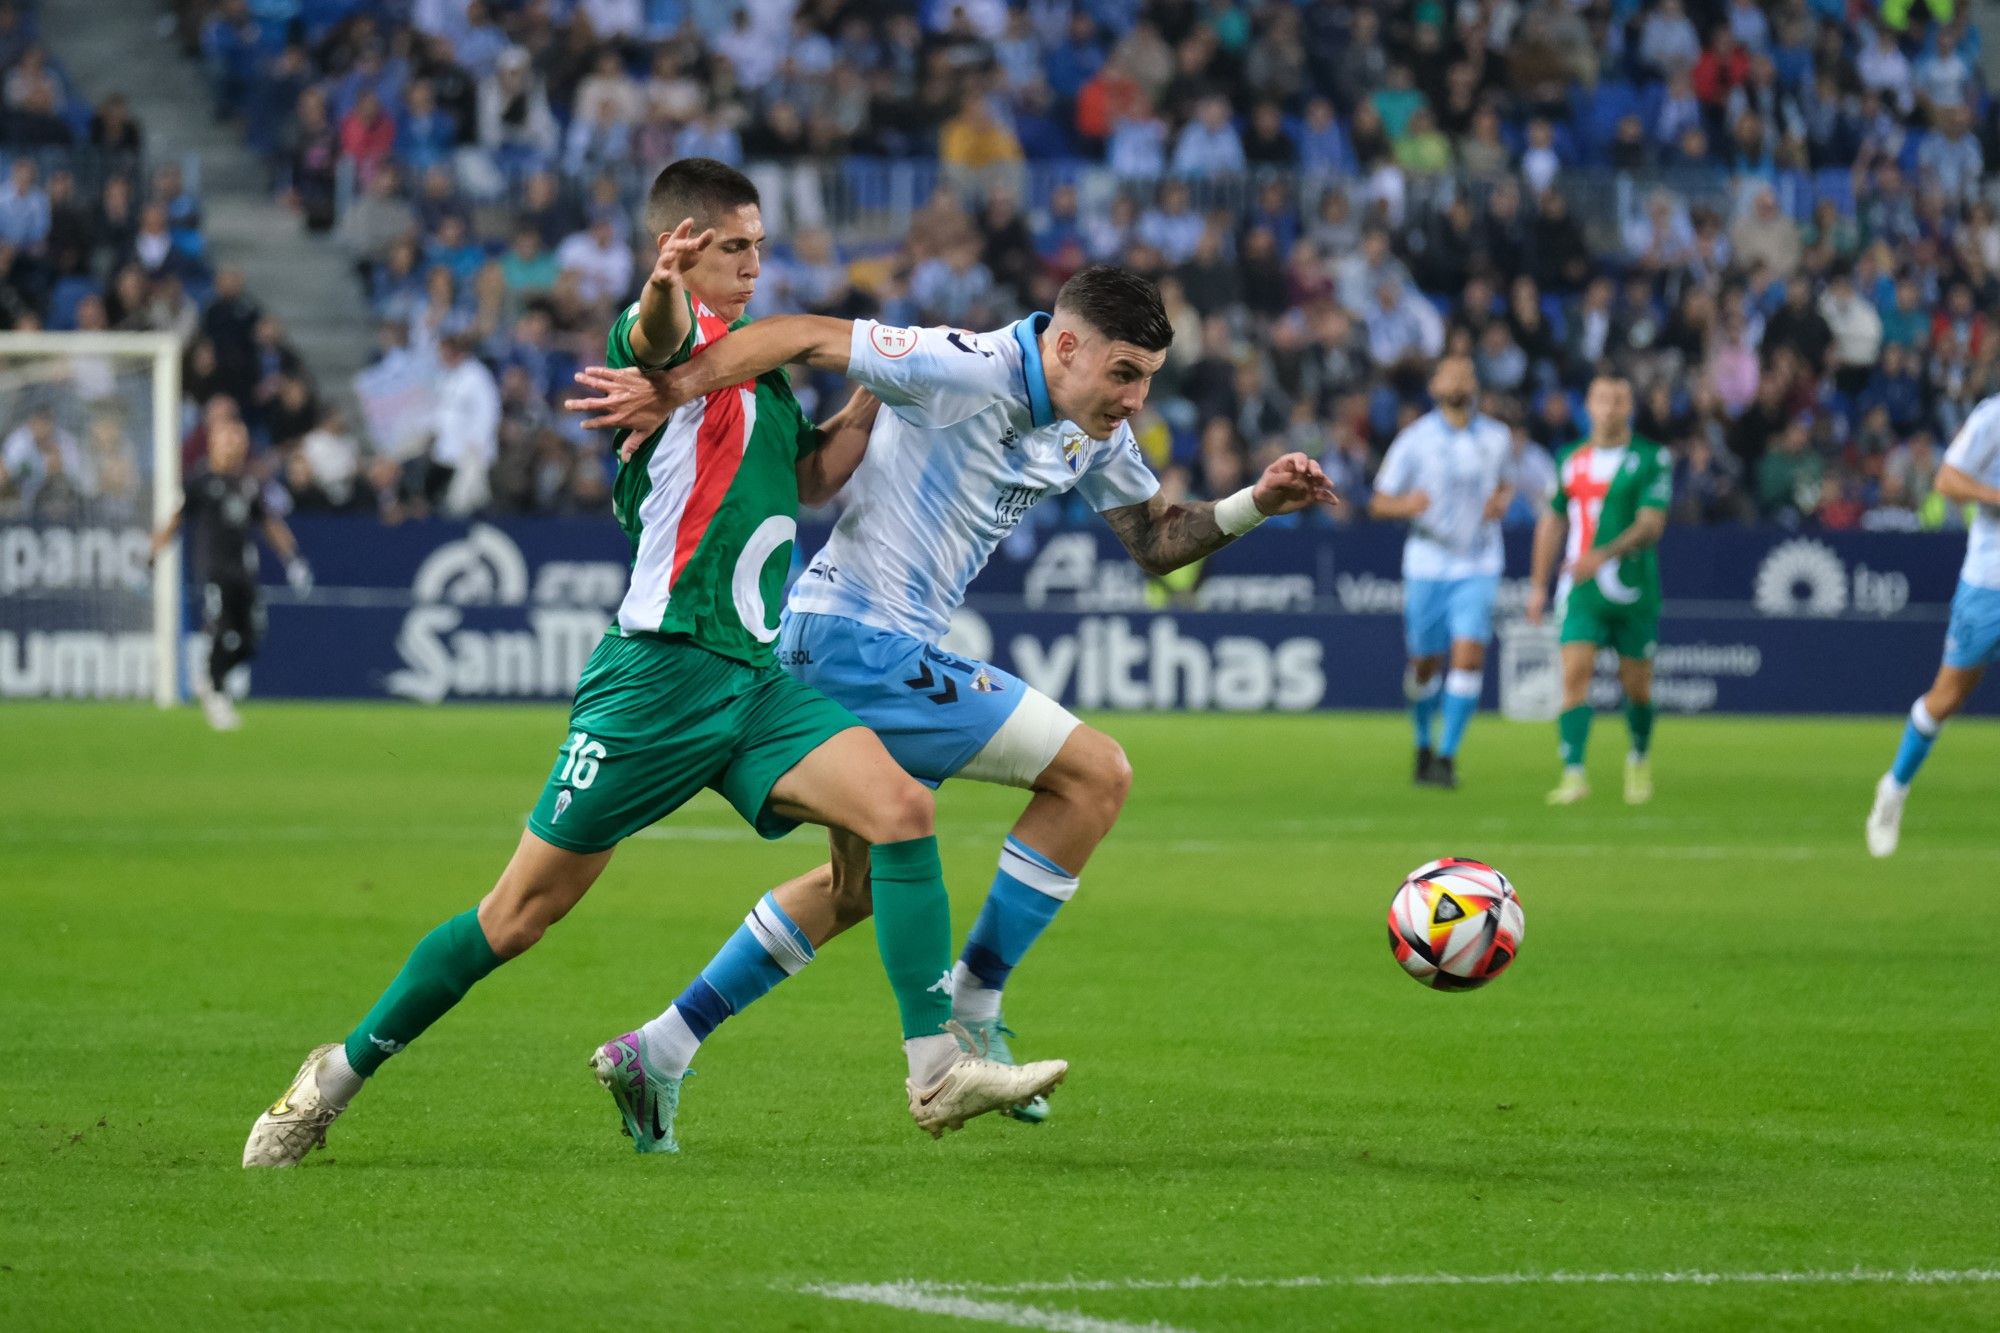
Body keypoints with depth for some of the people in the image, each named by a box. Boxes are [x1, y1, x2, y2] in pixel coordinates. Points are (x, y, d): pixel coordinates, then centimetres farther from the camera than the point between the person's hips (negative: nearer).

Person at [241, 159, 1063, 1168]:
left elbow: (805, 477, 34)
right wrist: (661, 291, -57)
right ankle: (341, 1072, 13)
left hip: (756, 680, 7)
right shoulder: (682, 334, -7)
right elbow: (657, 340, -34)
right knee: (525, 910, -2)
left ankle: (936, 1068, -15)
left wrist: (870, 399, 18)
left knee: (900, 810, -15)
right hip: (659, 670, -7)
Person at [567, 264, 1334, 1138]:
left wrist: (1256, 504, 2)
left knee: (862, 881, 20)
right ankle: (969, 1013, -2)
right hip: (859, 639, -10)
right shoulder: (971, 372, -19)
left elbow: (1157, 542, 18)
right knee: (1095, 773, -10)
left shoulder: (1094, 430, 8)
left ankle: (662, 1049, 24)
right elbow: (809, 339, -21)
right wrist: (672, 390, -26)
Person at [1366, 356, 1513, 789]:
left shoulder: (1497, 438, 5)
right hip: (1427, 565, -1)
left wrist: (1502, 501, -2)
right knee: (1426, 663, 6)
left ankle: (1447, 755, -10)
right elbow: (1379, 502, -2)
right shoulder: (1414, 439, -3)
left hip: (1478, 566, 1)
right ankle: (1424, 745, 30)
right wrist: (1405, 505, -24)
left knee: (1469, 656, -15)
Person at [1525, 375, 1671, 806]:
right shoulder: (1571, 460, 8)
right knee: (1574, 675, -14)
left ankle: (1640, 759, 35)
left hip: (1633, 590, -2)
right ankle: (1574, 774, -18)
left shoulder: (1652, 459, -5)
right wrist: (1538, 585, 17)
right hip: (1581, 592, 2)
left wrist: (1604, 555, -29)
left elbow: (1651, 525, -15)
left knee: (1637, 686, 8)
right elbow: (1552, 522, 18)